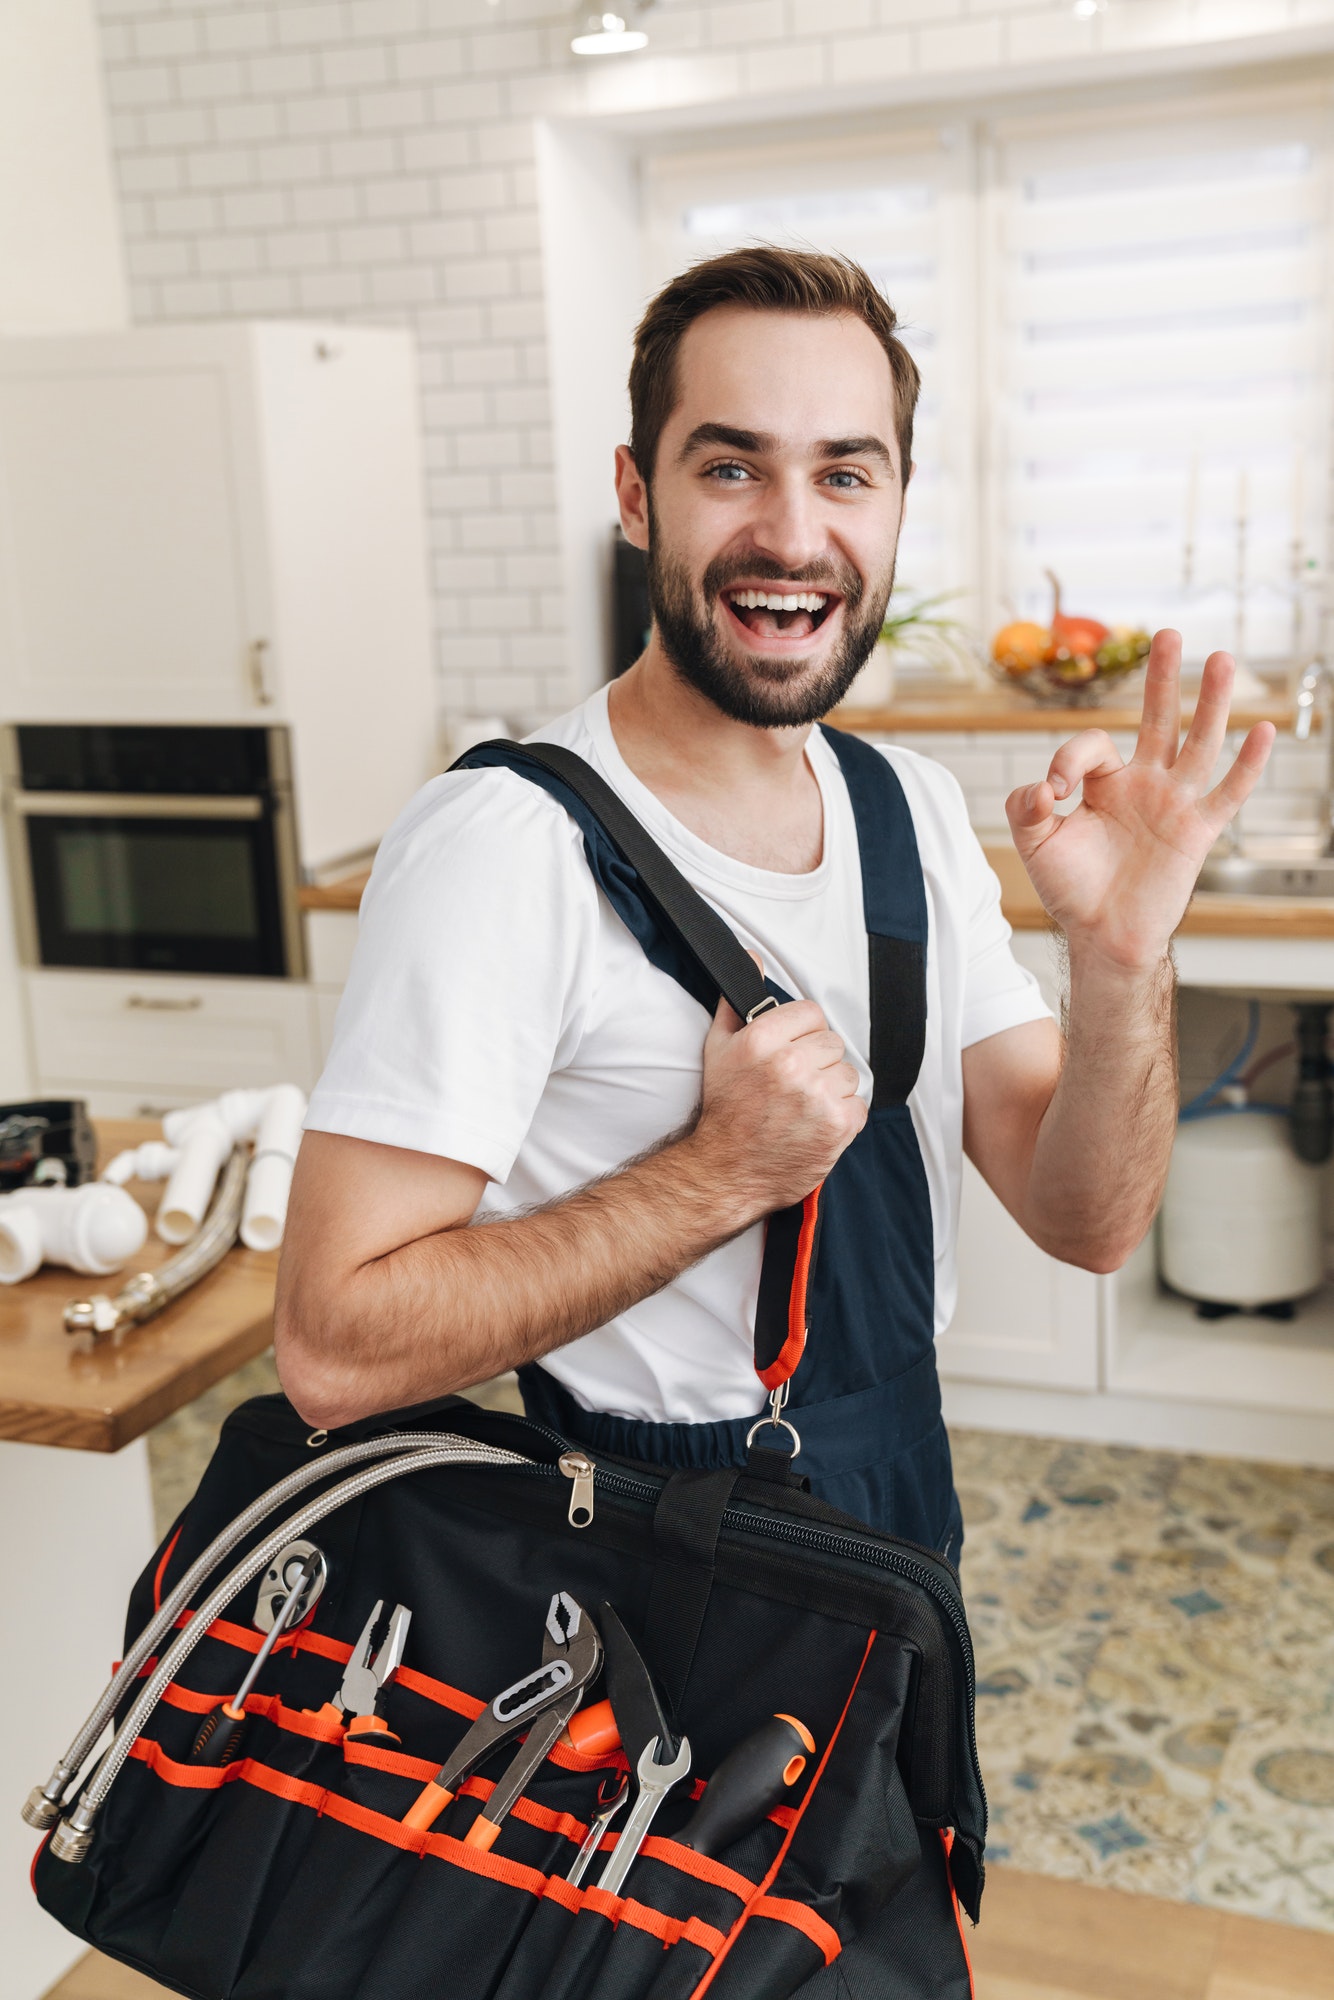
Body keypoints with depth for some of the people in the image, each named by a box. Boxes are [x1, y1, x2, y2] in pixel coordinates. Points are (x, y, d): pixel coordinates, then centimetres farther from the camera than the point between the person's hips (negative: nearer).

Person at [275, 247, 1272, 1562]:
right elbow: (333, 1351, -27)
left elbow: (1087, 1226, -6)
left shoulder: (915, 811, -3)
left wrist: (1122, 963, -24)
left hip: (905, 1502, 7)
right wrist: (723, 1171, -29)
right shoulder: (503, 845, -25)